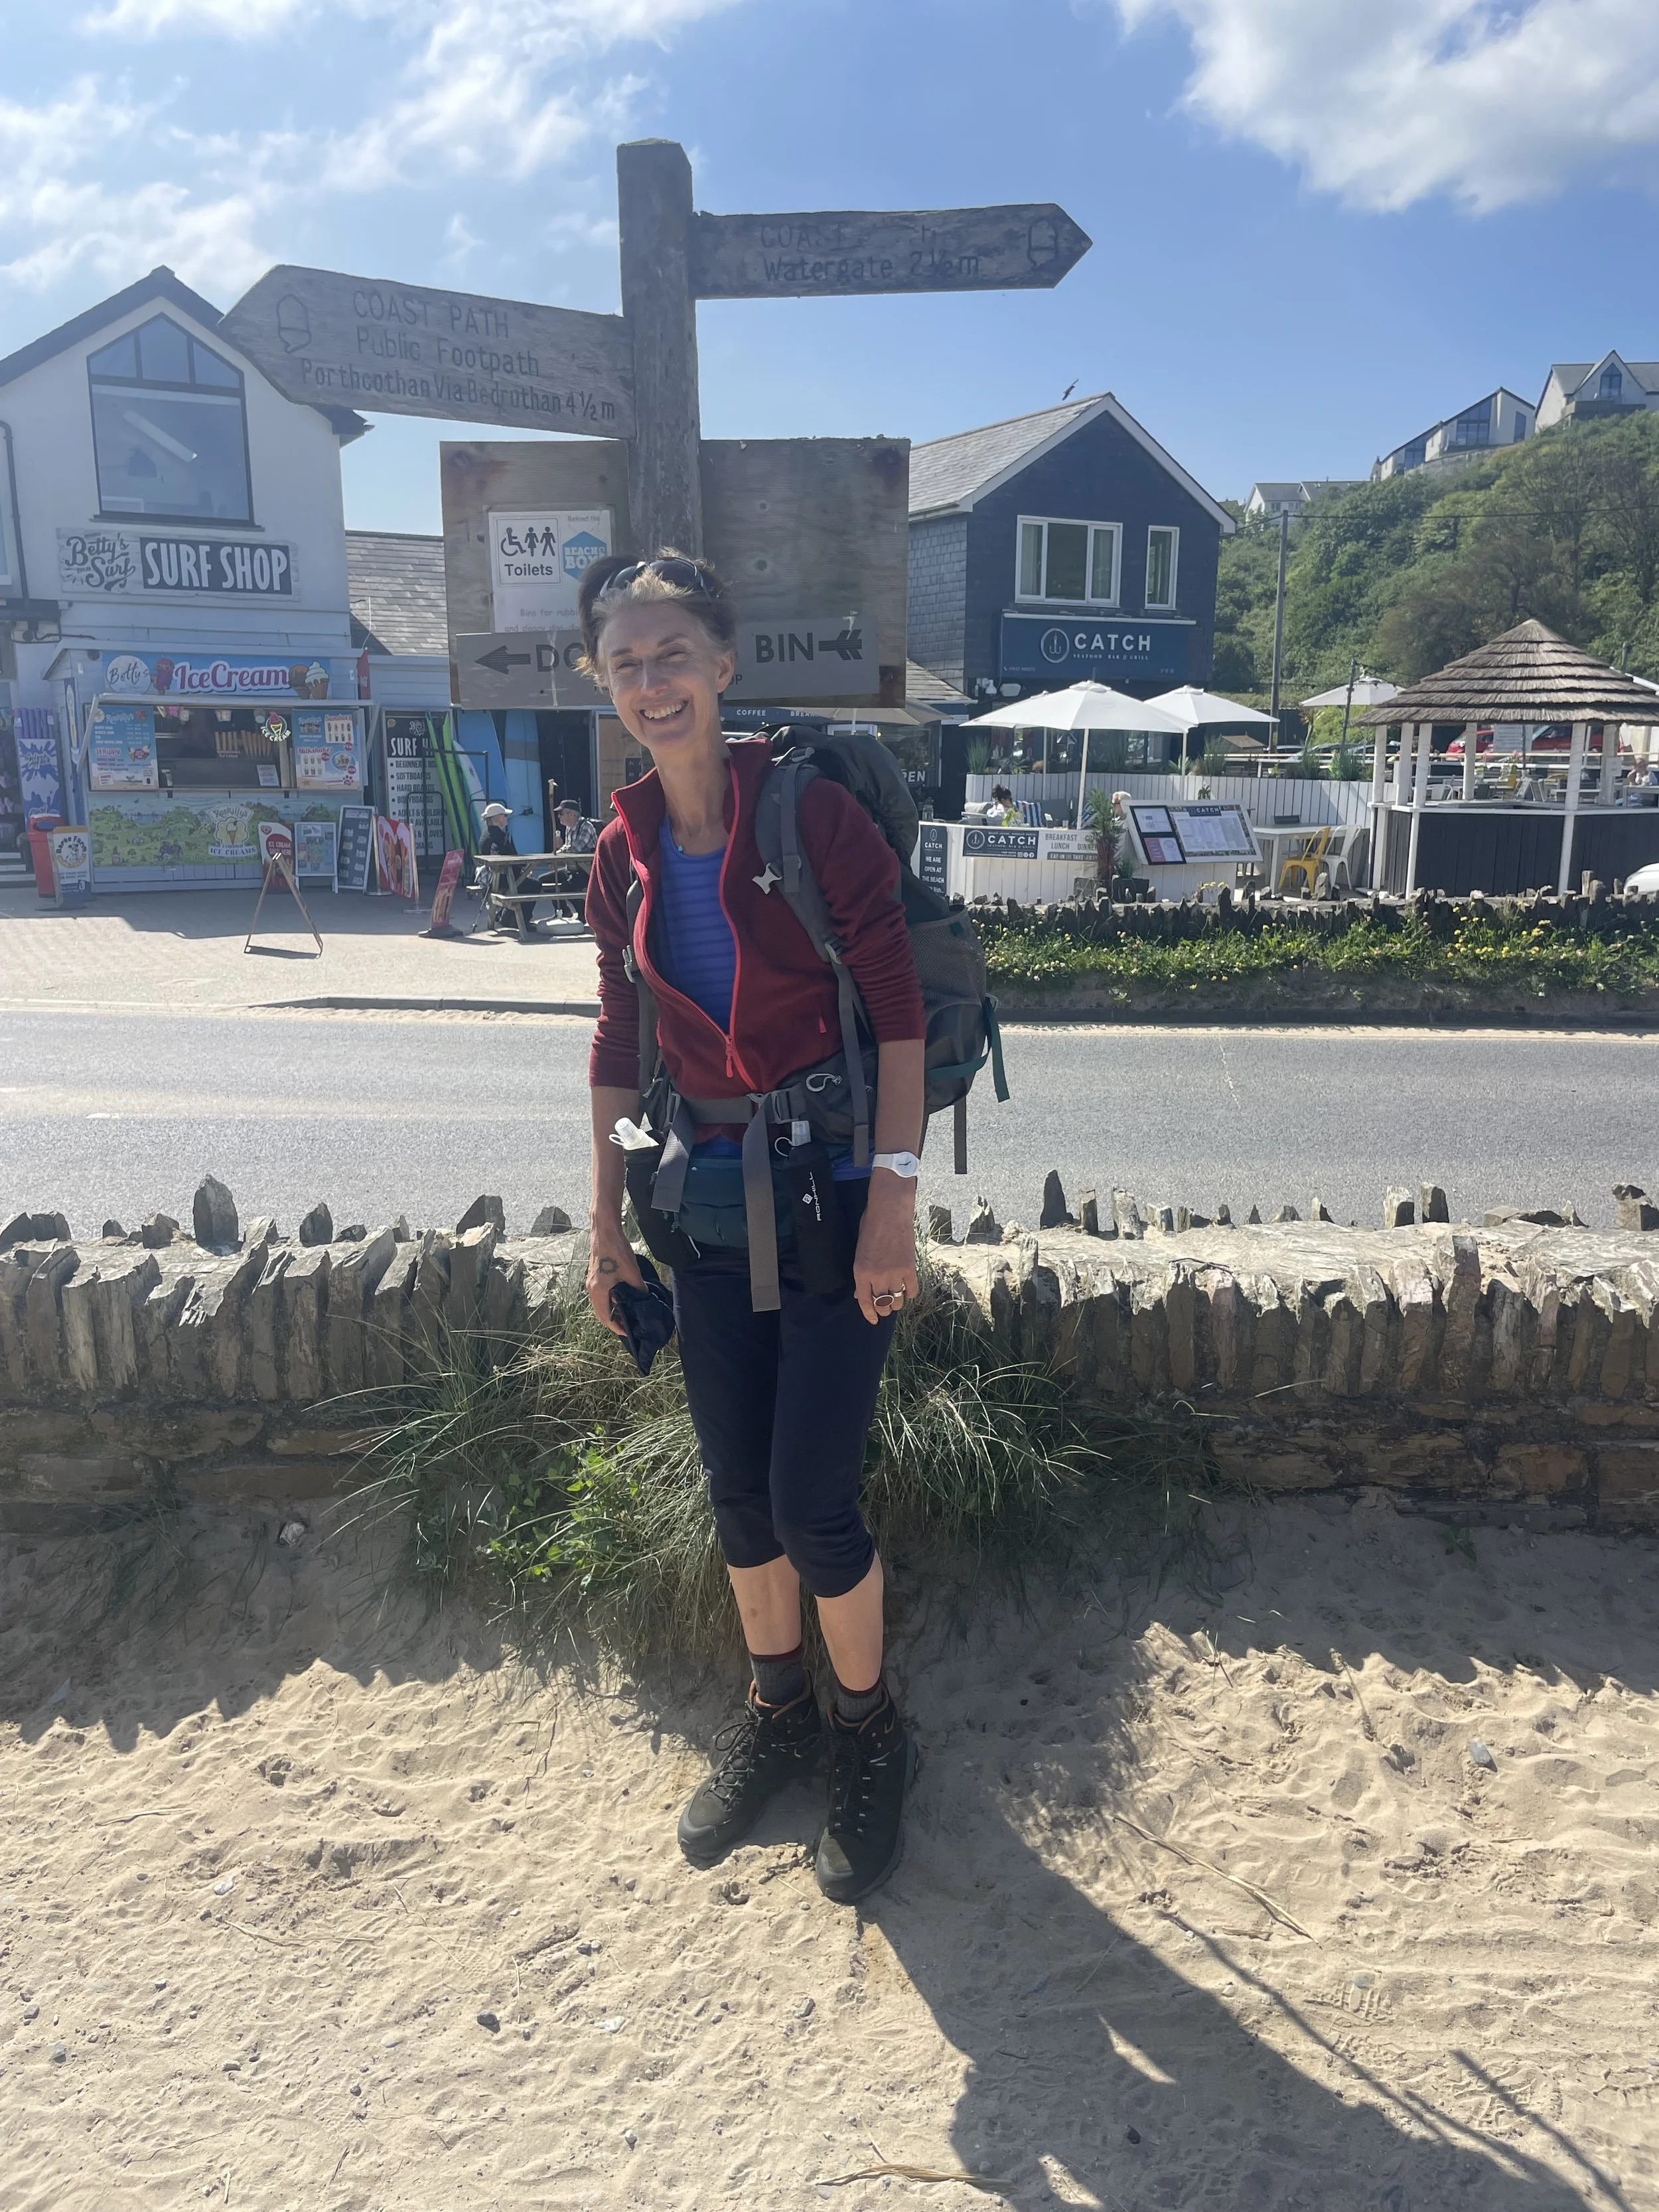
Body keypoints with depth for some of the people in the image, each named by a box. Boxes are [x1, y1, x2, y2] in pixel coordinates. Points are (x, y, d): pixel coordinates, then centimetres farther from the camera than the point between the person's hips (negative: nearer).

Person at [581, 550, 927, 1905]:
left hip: (830, 1197, -5)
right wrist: (608, 1220, 12)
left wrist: (893, 1199, -17)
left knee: (811, 1500, 0)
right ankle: (777, 1714, 39)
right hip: (711, 1206, 5)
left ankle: (870, 1732, 28)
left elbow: (900, 1013, -12)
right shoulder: (625, 856, 4)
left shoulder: (815, 816, -12)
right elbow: (619, 1046, 10)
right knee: (737, 1489, 15)